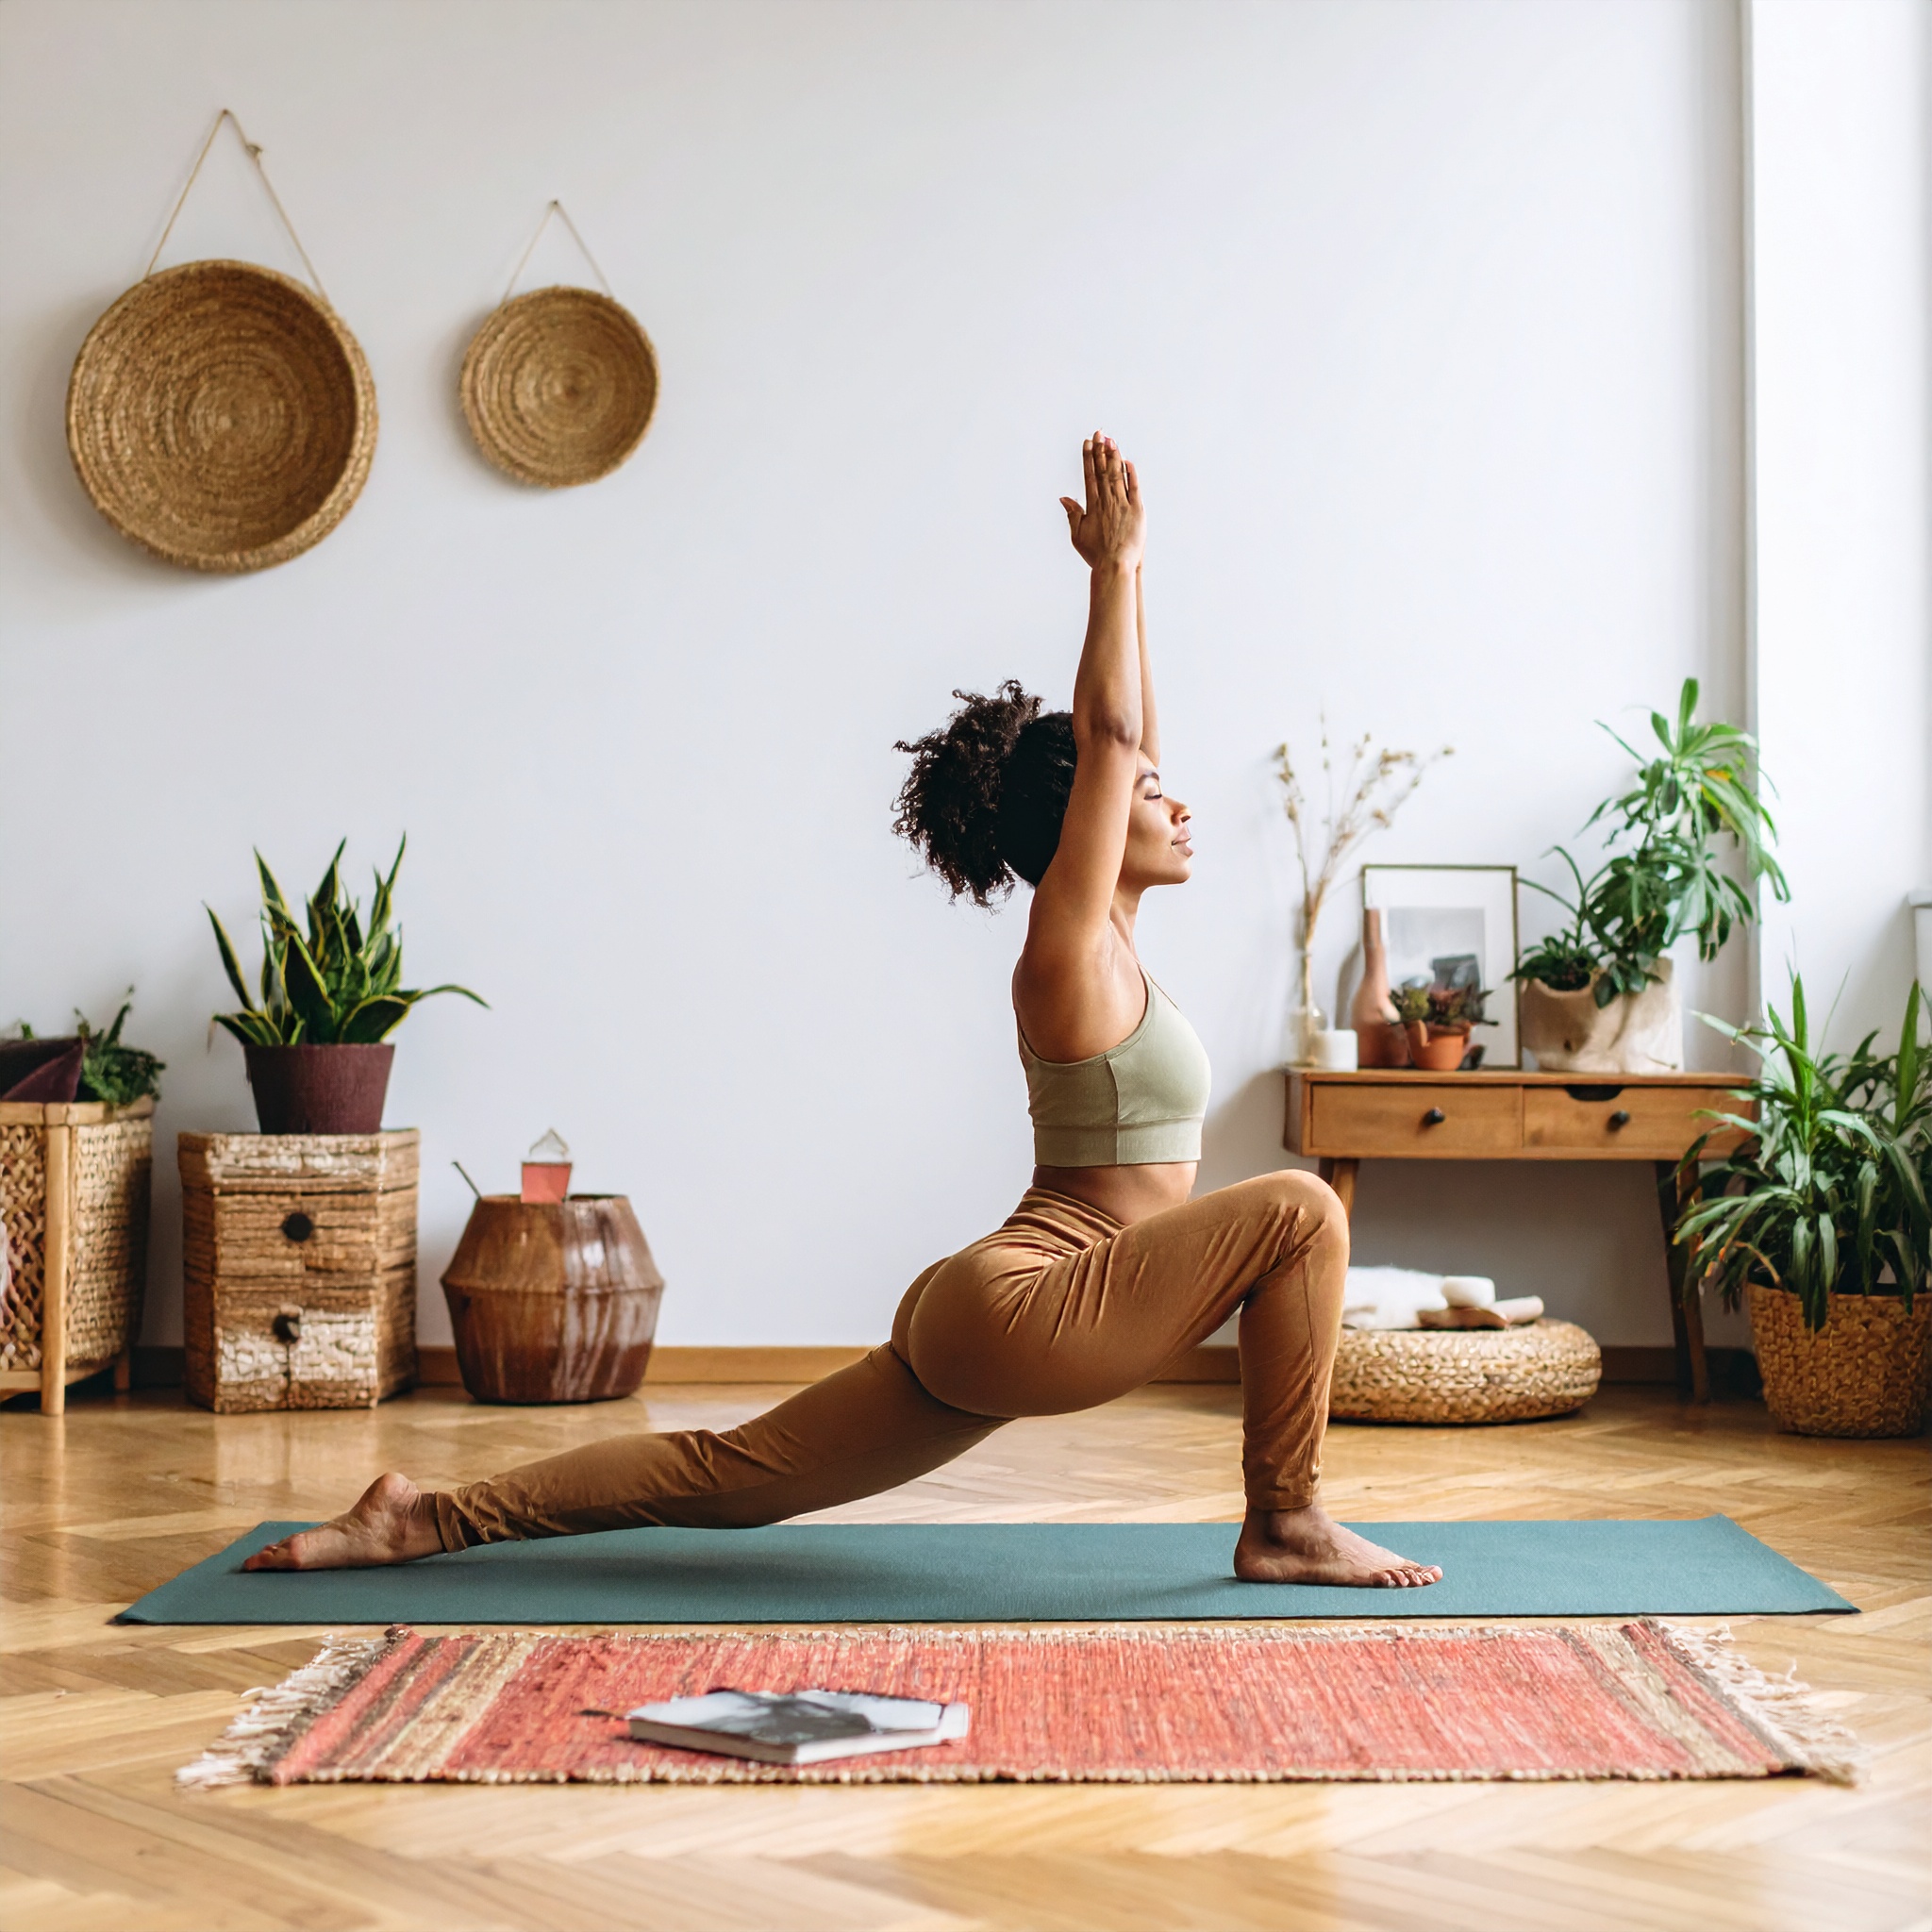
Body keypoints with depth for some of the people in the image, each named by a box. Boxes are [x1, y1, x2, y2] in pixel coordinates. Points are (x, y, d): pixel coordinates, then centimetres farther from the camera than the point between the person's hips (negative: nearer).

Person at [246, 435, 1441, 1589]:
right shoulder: (1069, 950, -10)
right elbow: (1105, 734, -15)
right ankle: (1286, 1527, -7)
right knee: (1299, 1212, -13)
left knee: (730, 1477, 9)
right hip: (1017, 1313, -9)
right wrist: (1117, 565, -7)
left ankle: (428, 1520, 9)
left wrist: (1127, 577, 20)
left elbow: (1125, 741, 22)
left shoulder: (1106, 948, 15)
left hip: (981, 1329, 9)